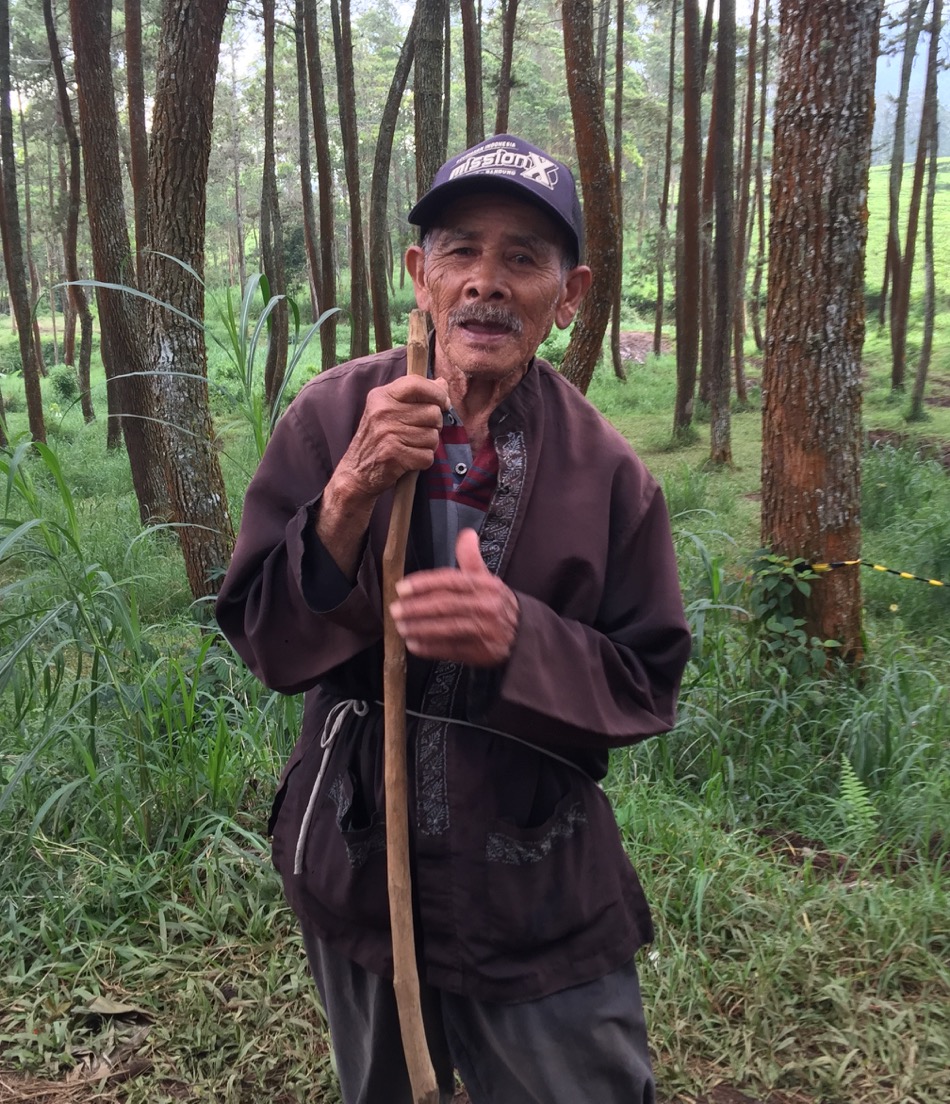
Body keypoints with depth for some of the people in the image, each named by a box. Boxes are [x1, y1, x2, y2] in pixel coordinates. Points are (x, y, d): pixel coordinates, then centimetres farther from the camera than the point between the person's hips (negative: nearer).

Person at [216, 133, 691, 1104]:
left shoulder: (605, 472, -13)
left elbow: (647, 684, -7)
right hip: (357, 869, 2)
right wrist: (349, 495, -27)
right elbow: (263, 639, -10)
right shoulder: (333, 415, -12)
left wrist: (519, 636, -27)